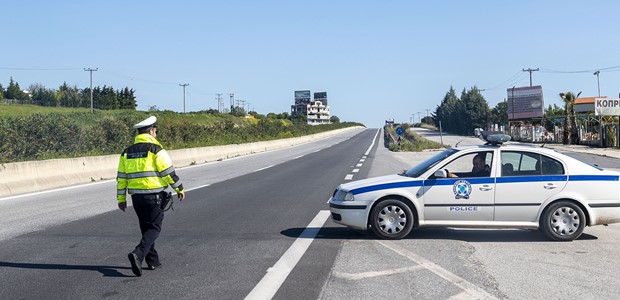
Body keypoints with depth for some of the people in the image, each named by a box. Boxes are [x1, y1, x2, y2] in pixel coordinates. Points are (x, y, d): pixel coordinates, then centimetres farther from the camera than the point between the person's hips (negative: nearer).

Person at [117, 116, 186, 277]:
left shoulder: (127, 152, 11)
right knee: (154, 228, -1)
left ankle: (152, 260, 20)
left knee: (146, 227, 17)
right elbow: (168, 172, -8)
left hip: (136, 196, 6)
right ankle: (138, 254, -21)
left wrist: (121, 198, 17)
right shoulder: (156, 149, -7)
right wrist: (179, 189, 3)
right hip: (154, 195, -6)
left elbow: (121, 177, 11)